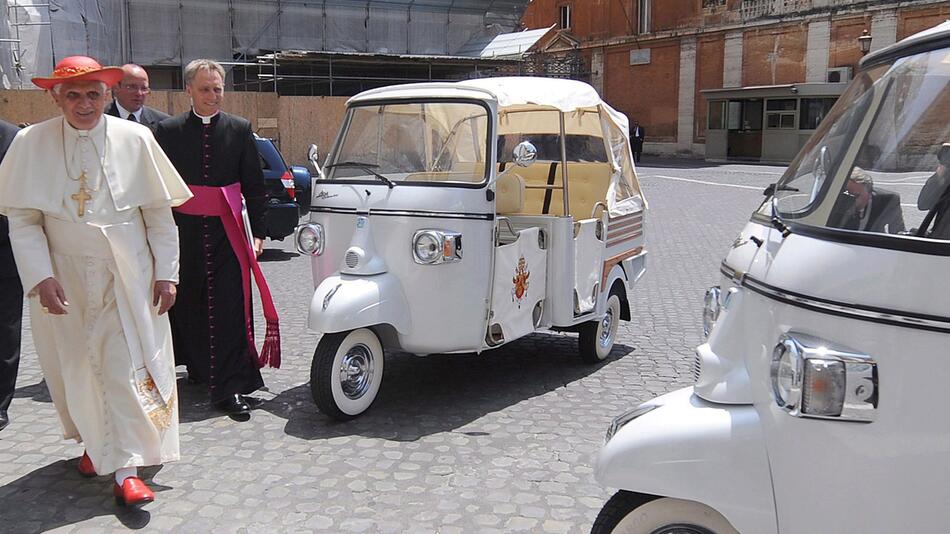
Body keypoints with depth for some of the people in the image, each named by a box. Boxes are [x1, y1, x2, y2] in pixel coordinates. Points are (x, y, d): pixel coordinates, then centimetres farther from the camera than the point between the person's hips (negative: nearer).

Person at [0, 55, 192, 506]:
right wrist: (42, 277, -12)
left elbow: (159, 213, 1)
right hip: (64, 278, 1)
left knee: (126, 367, -4)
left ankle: (126, 469, 1)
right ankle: (93, 443, 37)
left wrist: (166, 273, -2)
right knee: (75, 367, 14)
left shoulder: (134, 139, -5)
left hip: (128, 276, -1)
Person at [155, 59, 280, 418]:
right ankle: (199, 366, 31)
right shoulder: (168, 131, 5)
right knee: (188, 305, 10)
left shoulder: (240, 130, 6)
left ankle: (231, 387, -5)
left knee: (229, 309, -6)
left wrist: (257, 233, 0)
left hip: (227, 233, -1)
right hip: (183, 233, 1)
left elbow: (255, 186, 6)